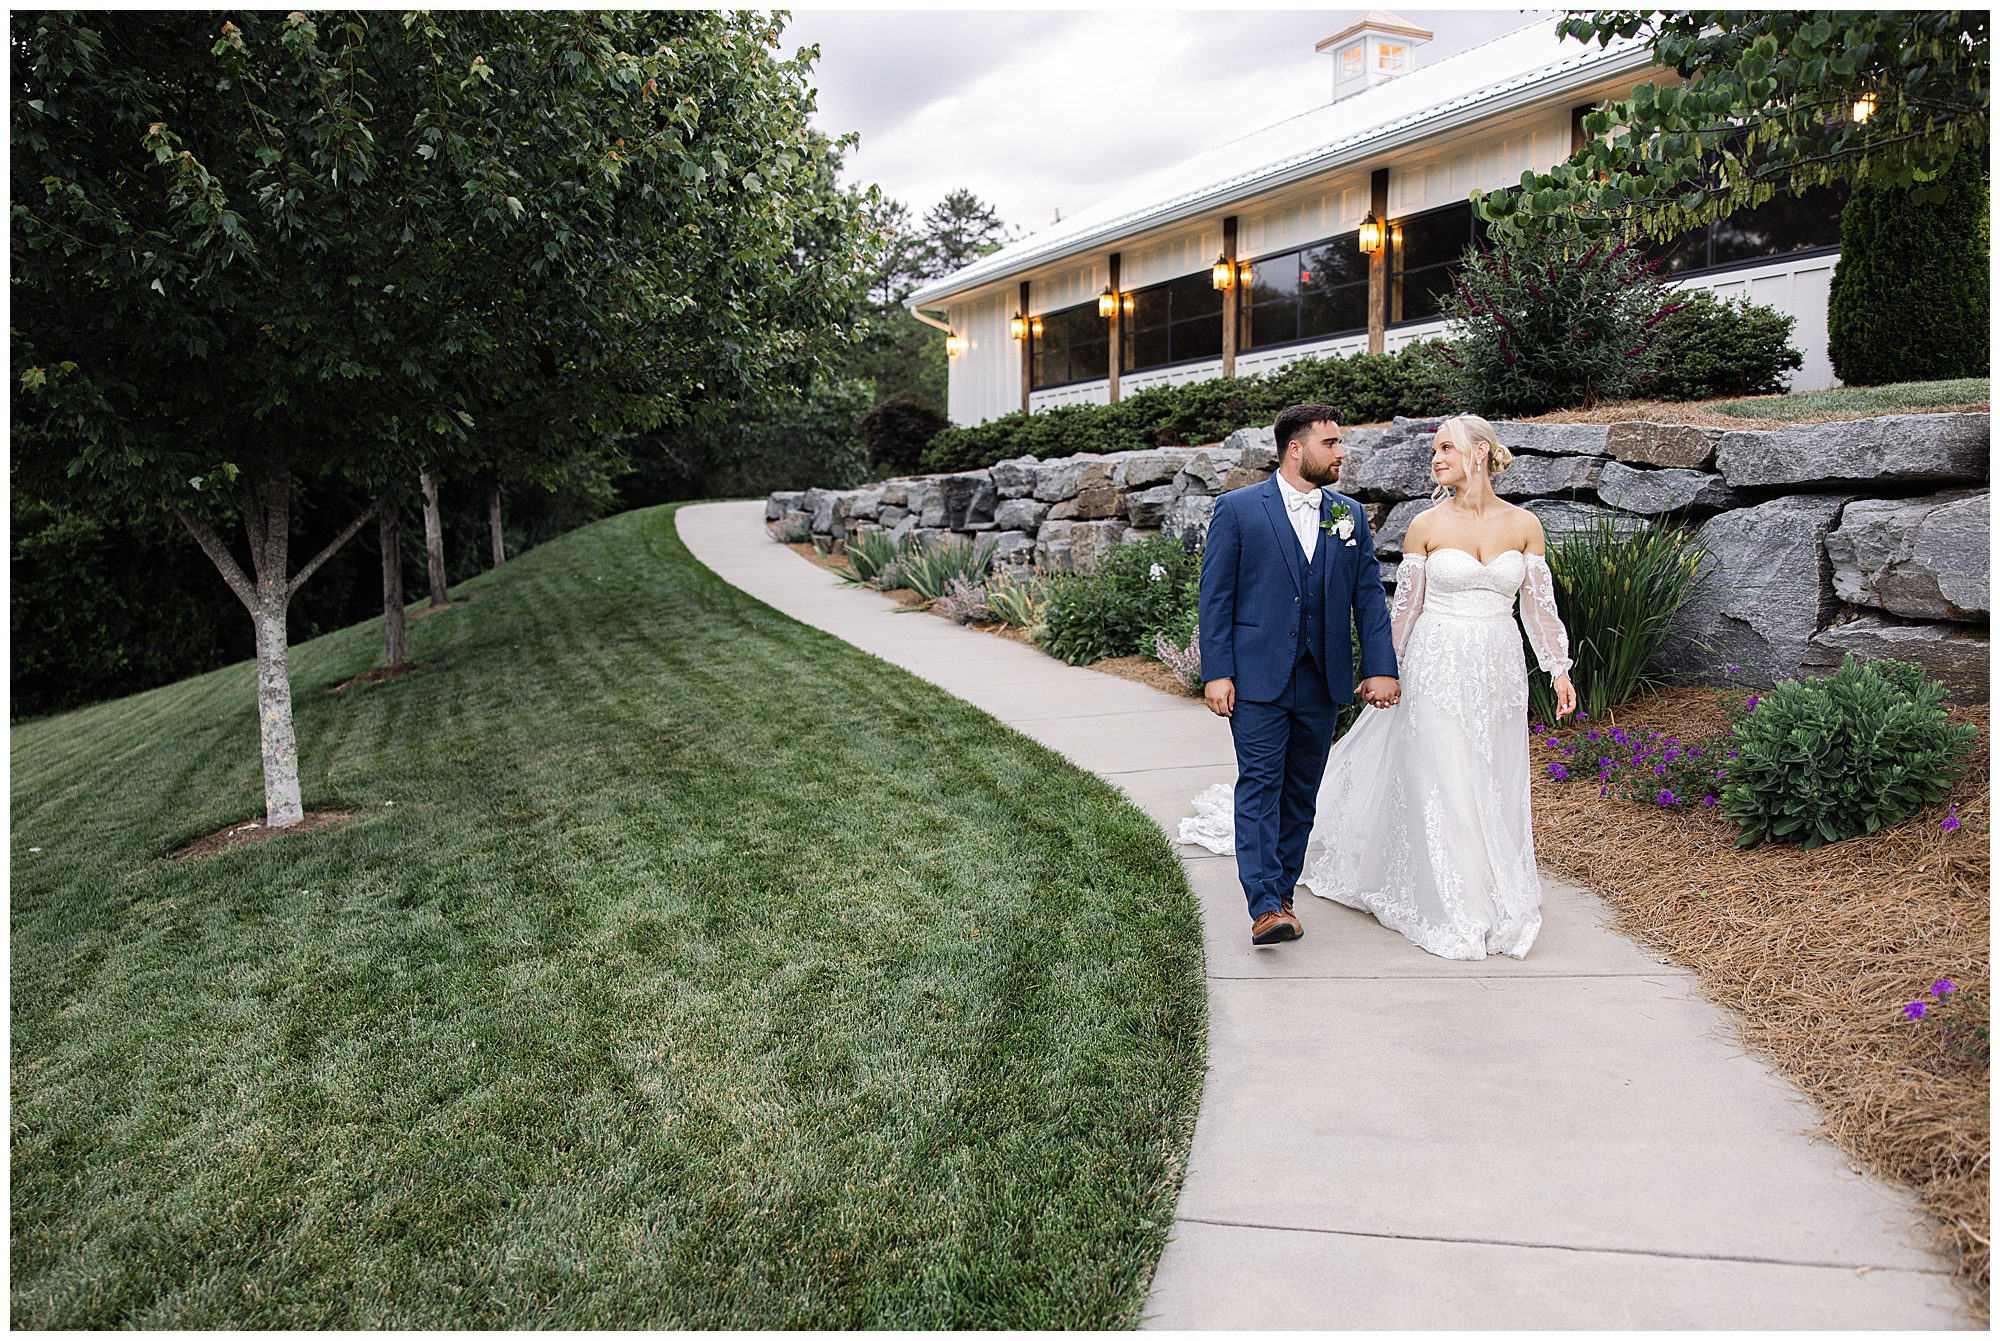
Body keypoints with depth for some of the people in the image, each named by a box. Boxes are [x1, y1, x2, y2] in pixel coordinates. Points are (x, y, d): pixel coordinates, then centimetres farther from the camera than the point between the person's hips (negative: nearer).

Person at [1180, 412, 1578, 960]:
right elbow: (1405, 607, 2)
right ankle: (1454, 913, 12)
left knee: (1496, 787, 9)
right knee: (1442, 786, -1)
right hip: (1440, 666, -2)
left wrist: (1560, 669, 6)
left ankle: (1500, 903, 26)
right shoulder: (1426, 526, -2)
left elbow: (1540, 605, 7)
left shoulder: (1524, 524, 2)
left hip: (1501, 669, 2)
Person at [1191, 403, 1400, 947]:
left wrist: (1381, 668, 0)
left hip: (1322, 679, 5)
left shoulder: (1349, 515, 11)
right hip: (1258, 677, -4)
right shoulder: (1238, 509, -1)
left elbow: (1369, 595, 10)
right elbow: (1215, 596, -3)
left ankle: (1282, 893, 21)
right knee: (1260, 787, -9)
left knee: (1301, 793, 10)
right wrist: (1216, 673, -9)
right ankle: (1264, 908, -10)